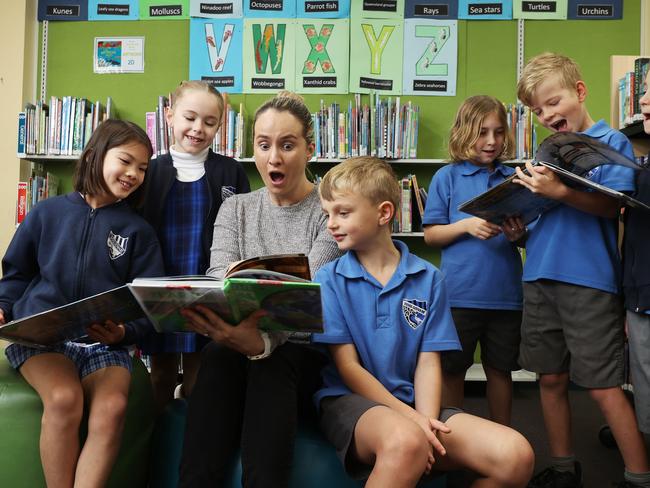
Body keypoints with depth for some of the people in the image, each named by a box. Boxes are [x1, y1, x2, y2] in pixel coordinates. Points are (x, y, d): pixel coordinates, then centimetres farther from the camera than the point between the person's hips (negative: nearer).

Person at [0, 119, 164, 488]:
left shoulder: (139, 231, 9)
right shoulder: (49, 212, 9)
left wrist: (123, 332, -15)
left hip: (105, 344, 1)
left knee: (112, 407, -30)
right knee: (64, 398, -31)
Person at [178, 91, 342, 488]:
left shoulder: (329, 212, -1)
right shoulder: (235, 209, 11)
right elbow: (218, 279, -5)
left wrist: (263, 340, -37)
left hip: (301, 352, -2)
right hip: (237, 344, 2)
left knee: (271, 365, -35)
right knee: (218, 357, -32)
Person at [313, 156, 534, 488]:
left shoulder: (428, 279, 6)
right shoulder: (329, 280, 0)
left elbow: (428, 362, 4)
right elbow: (348, 367, -4)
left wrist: (426, 420, -15)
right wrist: (410, 417, -15)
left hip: (412, 403, 4)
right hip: (349, 400, -3)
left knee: (515, 455, -18)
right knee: (405, 441, -39)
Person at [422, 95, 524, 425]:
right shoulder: (447, 177, 0)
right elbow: (430, 235, -1)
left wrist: (518, 232, -11)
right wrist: (467, 226, -16)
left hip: (506, 294, 2)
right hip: (459, 294, -2)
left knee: (500, 369, 14)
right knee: (452, 370, 10)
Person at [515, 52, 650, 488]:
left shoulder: (611, 141, 0)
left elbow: (612, 205, -13)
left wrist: (559, 190, -26)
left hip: (588, 278, -6)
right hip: (540, 276, 6)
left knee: (604, 386, -3)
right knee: (551, 379, 11)